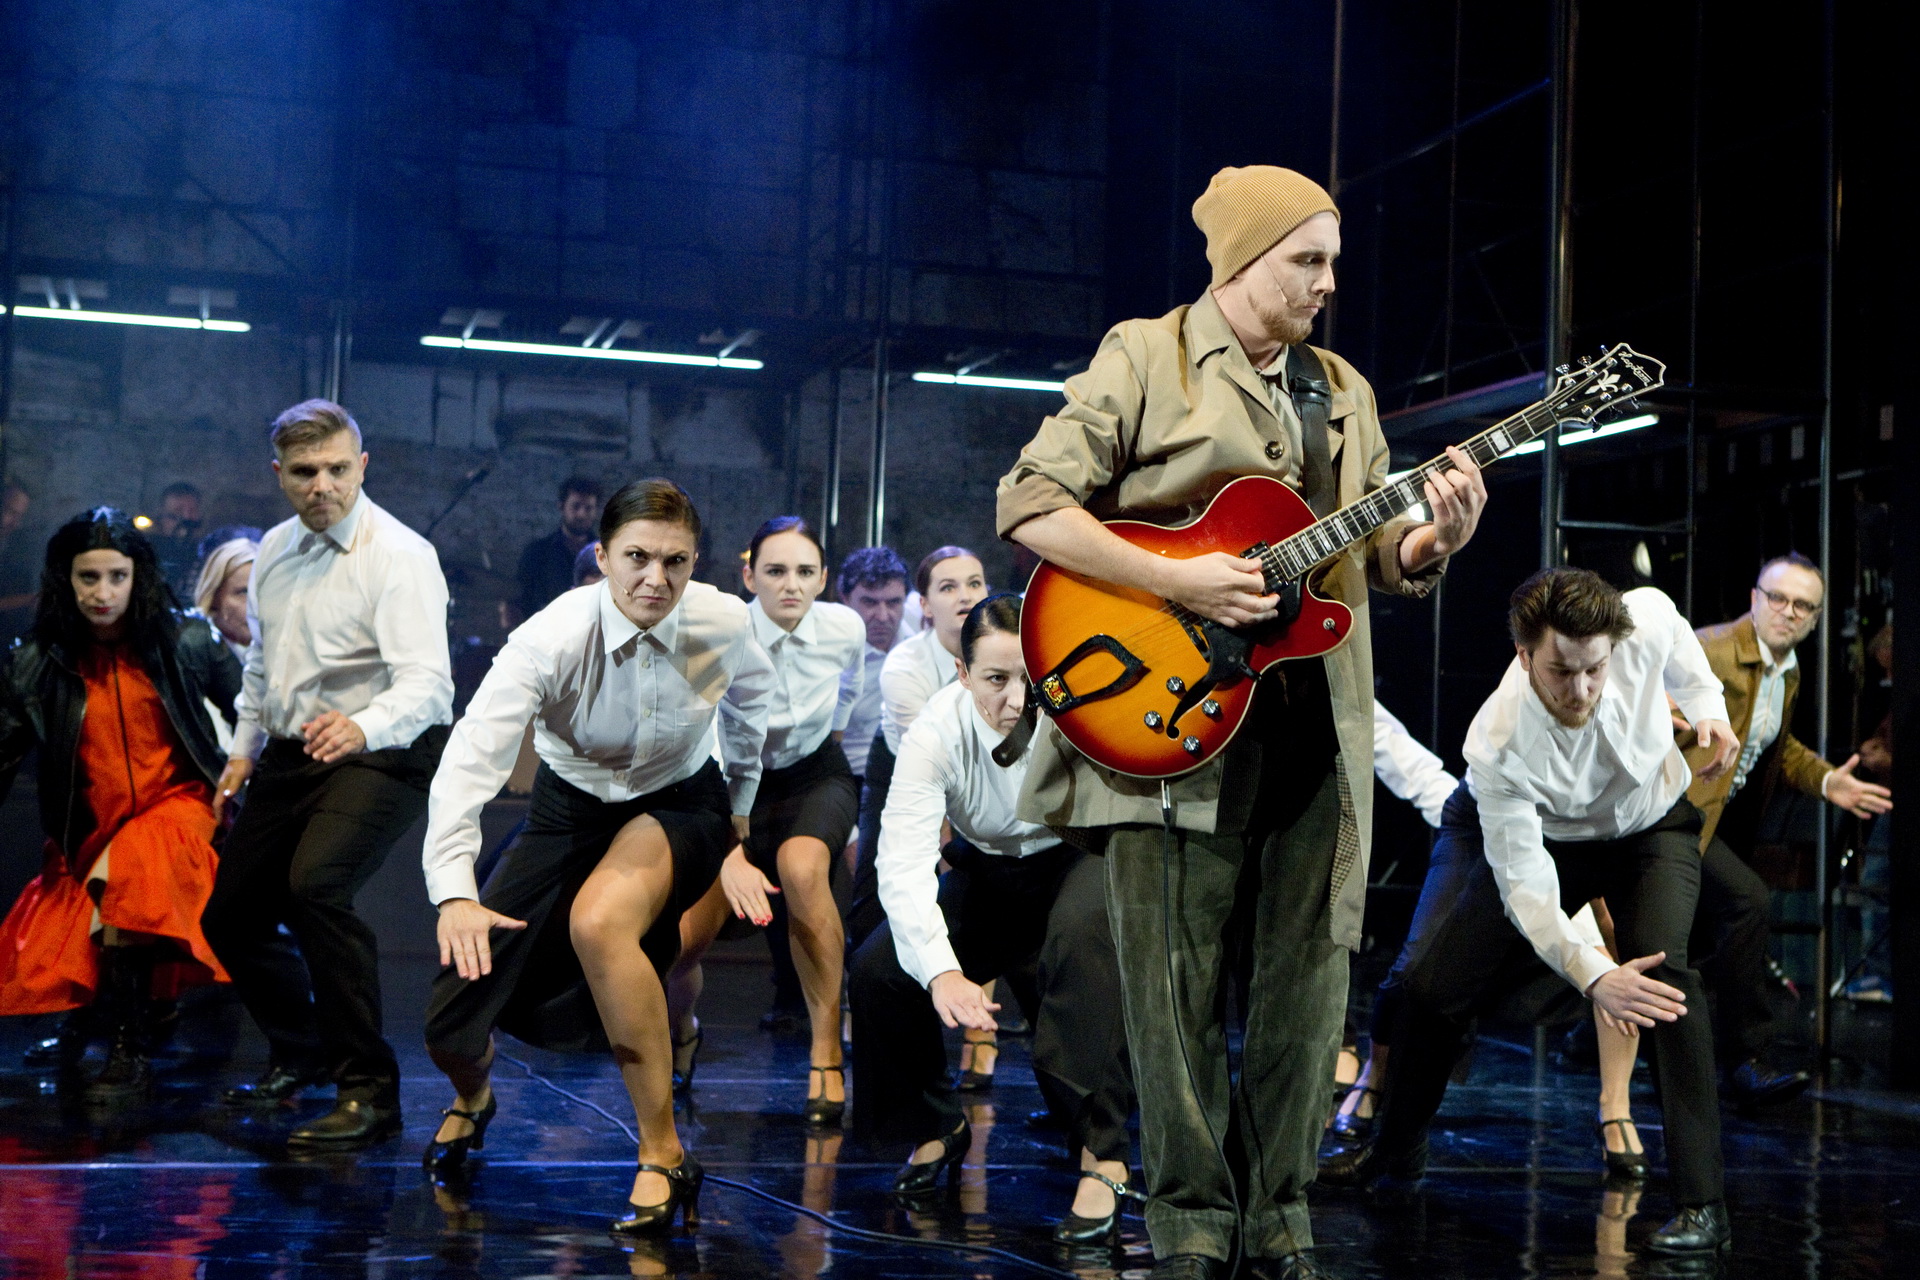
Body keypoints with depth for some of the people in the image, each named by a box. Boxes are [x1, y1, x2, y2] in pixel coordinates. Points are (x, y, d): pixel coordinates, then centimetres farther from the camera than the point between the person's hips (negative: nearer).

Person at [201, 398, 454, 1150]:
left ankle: (369, 1090, -23)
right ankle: (301, 1052, 41)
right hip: (291, 755, 8)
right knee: (230, 918, 12)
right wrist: (246, 746, 18)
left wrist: (363, 727, -47)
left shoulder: (400, 555, -16)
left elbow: (427, 682, -29)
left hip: (380, 754, -8)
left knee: (315, 886, -32)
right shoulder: (275, 550, 7)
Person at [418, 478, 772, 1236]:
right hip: (572, 805, 1)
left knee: (598, 920, -36)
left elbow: (751, 696, 6)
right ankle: (472, 1100, 37)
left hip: (679, 804, -1)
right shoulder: (551, 640, -27)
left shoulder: (724, 625, -19)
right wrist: (454, 893, -50)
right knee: (453, 1026, -6)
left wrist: (740, 804, 18)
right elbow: (471, 755, -37)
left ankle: (663, 1155, -22)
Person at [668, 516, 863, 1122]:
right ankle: (681, 1030, 23)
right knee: (678, 944, -17)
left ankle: (826, 1055, -24)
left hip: (816, 776, 1)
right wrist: (730, 856, -47)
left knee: (800, 866, -35)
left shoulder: (846, 629, -16)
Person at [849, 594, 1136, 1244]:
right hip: (986, 872, 3)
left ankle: (1103, 1153, -32)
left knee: (1084, 924, -38)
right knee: (877, 970, -17)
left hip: (1081, 858, -3)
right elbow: (903, 860, -33)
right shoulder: (937, 732, -23)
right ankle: (935, 1126, 14)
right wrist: (941, 969, -47)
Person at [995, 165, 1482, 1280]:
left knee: (1309, 973, 7)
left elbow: (1375, 558, 19)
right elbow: (1030, 505, -8)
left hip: (1317, 724, 5)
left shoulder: (1345, 391, 18)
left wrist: (1434, 541, -4)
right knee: (1178, 982, -1)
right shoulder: (1144, 359, 0)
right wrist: (1177, 581, -16)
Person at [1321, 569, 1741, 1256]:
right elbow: (1526, 889, -33)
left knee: (1663, 967, -28)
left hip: (1653, 824, 0)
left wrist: (1707, 705, -10)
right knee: (1434, 983, -5)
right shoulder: (1497, 747, -36)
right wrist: (1592, 975, -45)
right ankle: (1396, 1148, 25)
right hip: (1547, 838, 0)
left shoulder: (1647, 619, -33)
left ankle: (1703, 1202, -24)